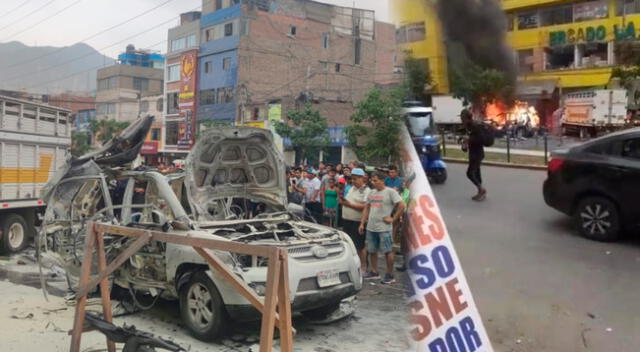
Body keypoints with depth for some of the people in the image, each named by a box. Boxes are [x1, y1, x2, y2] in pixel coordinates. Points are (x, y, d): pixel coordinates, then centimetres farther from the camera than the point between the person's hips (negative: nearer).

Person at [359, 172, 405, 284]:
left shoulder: (390, 192, -7)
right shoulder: (371, 192, 13)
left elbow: (401, 205, -12)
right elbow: (367, 208, 17)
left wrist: (393, 219, -11)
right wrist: (362, 223, 12)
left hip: (384, 228, -7)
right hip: (370, 227, 7)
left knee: (388, 251, -1)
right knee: (372, 251, 12)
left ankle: (390, 275, 6)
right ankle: (374, 272, 25)